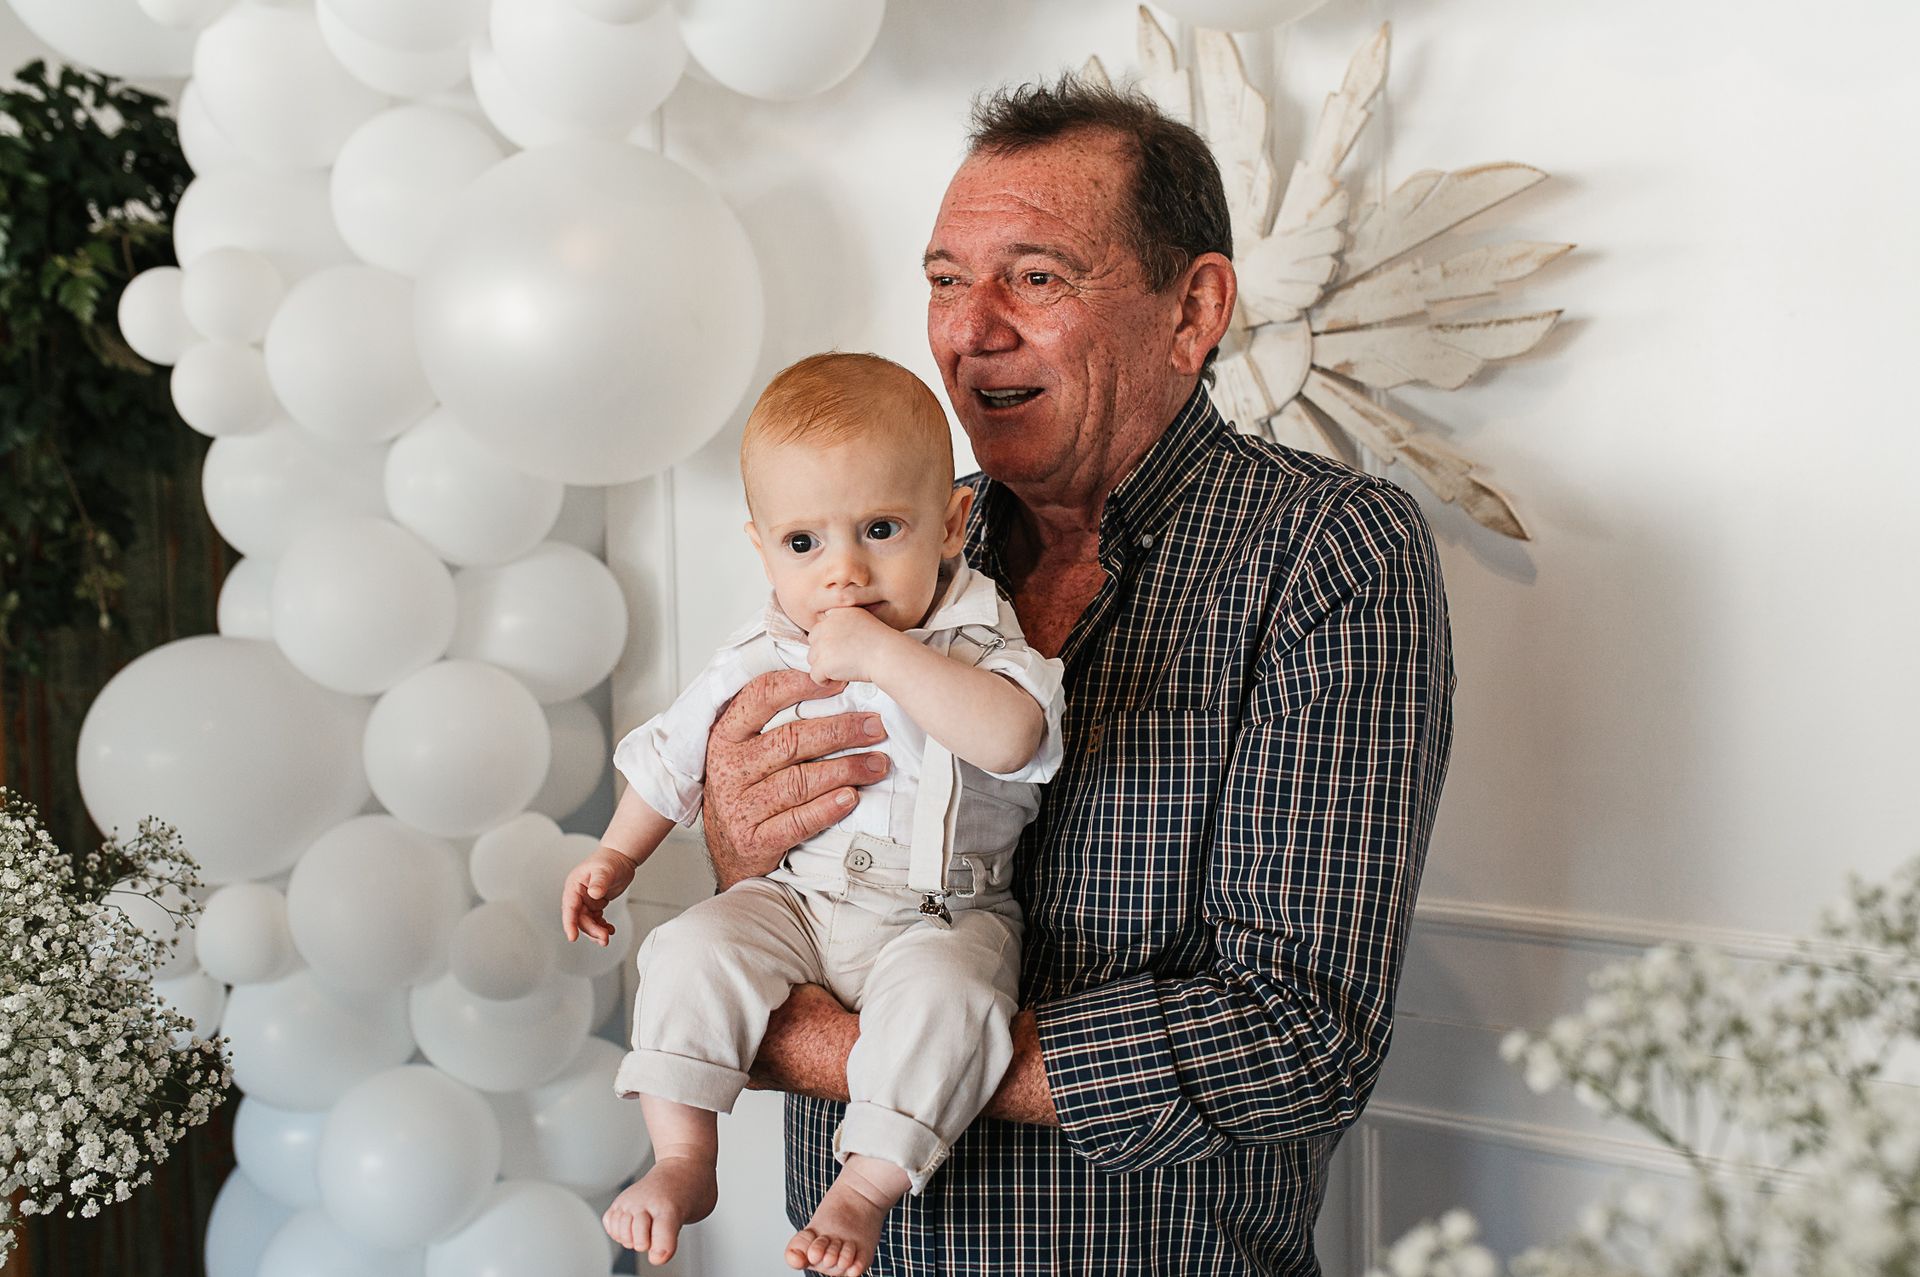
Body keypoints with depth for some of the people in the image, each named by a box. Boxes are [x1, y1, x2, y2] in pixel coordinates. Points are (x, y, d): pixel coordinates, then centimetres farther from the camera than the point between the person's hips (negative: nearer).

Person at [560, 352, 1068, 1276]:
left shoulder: (973, 640, -11)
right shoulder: (758, 661, 0)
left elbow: (1012, 738, -33)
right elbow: (676, 754, 18)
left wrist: (882, 655, -34)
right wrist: (616, 857, 17)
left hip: (943, 915, -3)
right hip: (796, 904, 3)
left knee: (940, 995, -32)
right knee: (690, 951, -19)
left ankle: (865, 1190, -17)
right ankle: (683, 1161, -7)